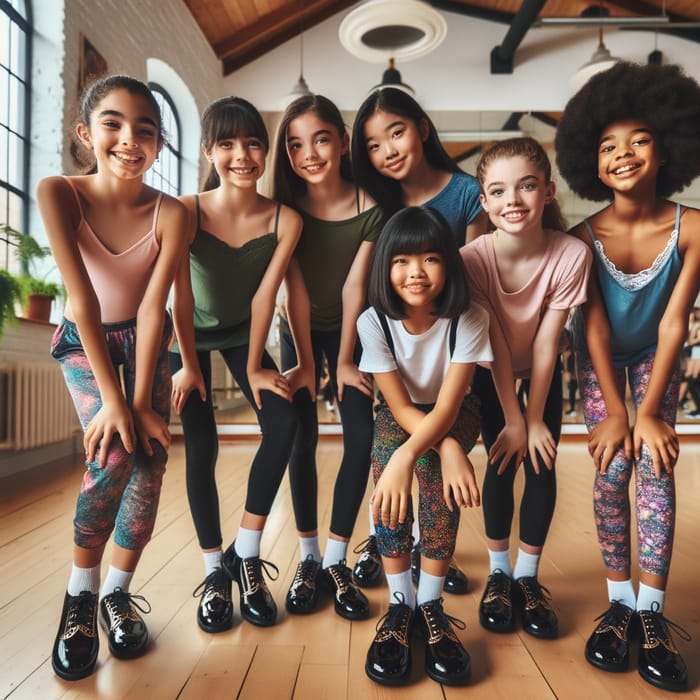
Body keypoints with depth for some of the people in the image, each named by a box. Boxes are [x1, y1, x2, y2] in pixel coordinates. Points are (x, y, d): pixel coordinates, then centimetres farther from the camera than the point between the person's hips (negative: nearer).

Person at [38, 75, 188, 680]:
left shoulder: (171, 214, -18)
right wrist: (113, 399, -28)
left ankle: (118, 594, 11)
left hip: (144, 339, 2)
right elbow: (84, 300, -26)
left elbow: (152, 307, -20)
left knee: (150, 459, -9)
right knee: (114, 452, -21)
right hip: (84, 340, -2)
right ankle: (80, 595, 1)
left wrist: (141, 400, -24)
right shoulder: (58, 194, -21)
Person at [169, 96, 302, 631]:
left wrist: (254, 367, -13)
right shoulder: (188, 211, -24)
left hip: (243, 333, 2)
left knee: (284, 424, -16)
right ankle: (215, 570, 11)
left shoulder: (285, 220, -19)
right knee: (201, 448, -7)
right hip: (190, 335, -1)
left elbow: (264, 296, -17)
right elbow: (179, 295, -20)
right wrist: (188, 364, -14)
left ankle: (245, 556, 0)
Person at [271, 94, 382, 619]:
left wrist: (345, 361, -12)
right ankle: (308, 559, 10)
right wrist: (306, 360, -17)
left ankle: (336, 561, 3)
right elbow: (293, 290, -18)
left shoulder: (371, 207, -19)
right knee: (302, 441, -3)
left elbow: (354, 287, -17)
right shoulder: (285, 208, -17)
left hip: (348, 329, 0)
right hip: (299, 330, 0)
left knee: (362, 435, -10)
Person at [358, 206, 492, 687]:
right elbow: (399, 406, -20)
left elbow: (447, 406, -31)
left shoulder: (469, 319, -25)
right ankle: (400, 603, -15)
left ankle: (430, 603, -15)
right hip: (399, 414, 1)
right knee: (386, 467, -31)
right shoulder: (374, 321, -22)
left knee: (433, 471, -32)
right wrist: (449, 449, -36)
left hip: (456, 413, 0)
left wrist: (407, 455, -49)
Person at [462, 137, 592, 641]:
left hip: (545, 372, 1)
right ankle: (499, 573, 16)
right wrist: (512, 419, -18)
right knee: (503, 462, -4)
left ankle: (528, 576, 15)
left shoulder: (571, 254, -29)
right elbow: (495, 344, -24)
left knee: (541, 462, -3)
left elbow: (546, 342, -24)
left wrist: (533, 419, -17)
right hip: (490, 372, 0)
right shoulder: (473, 258, -29)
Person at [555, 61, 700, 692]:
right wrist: (613, 412, -20)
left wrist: (648, 412, -22)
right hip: (600, 358, 0)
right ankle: (620, 603, 4)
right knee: (612, 471, -9)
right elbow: (595, 327, -19)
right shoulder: (585, 236, -21)